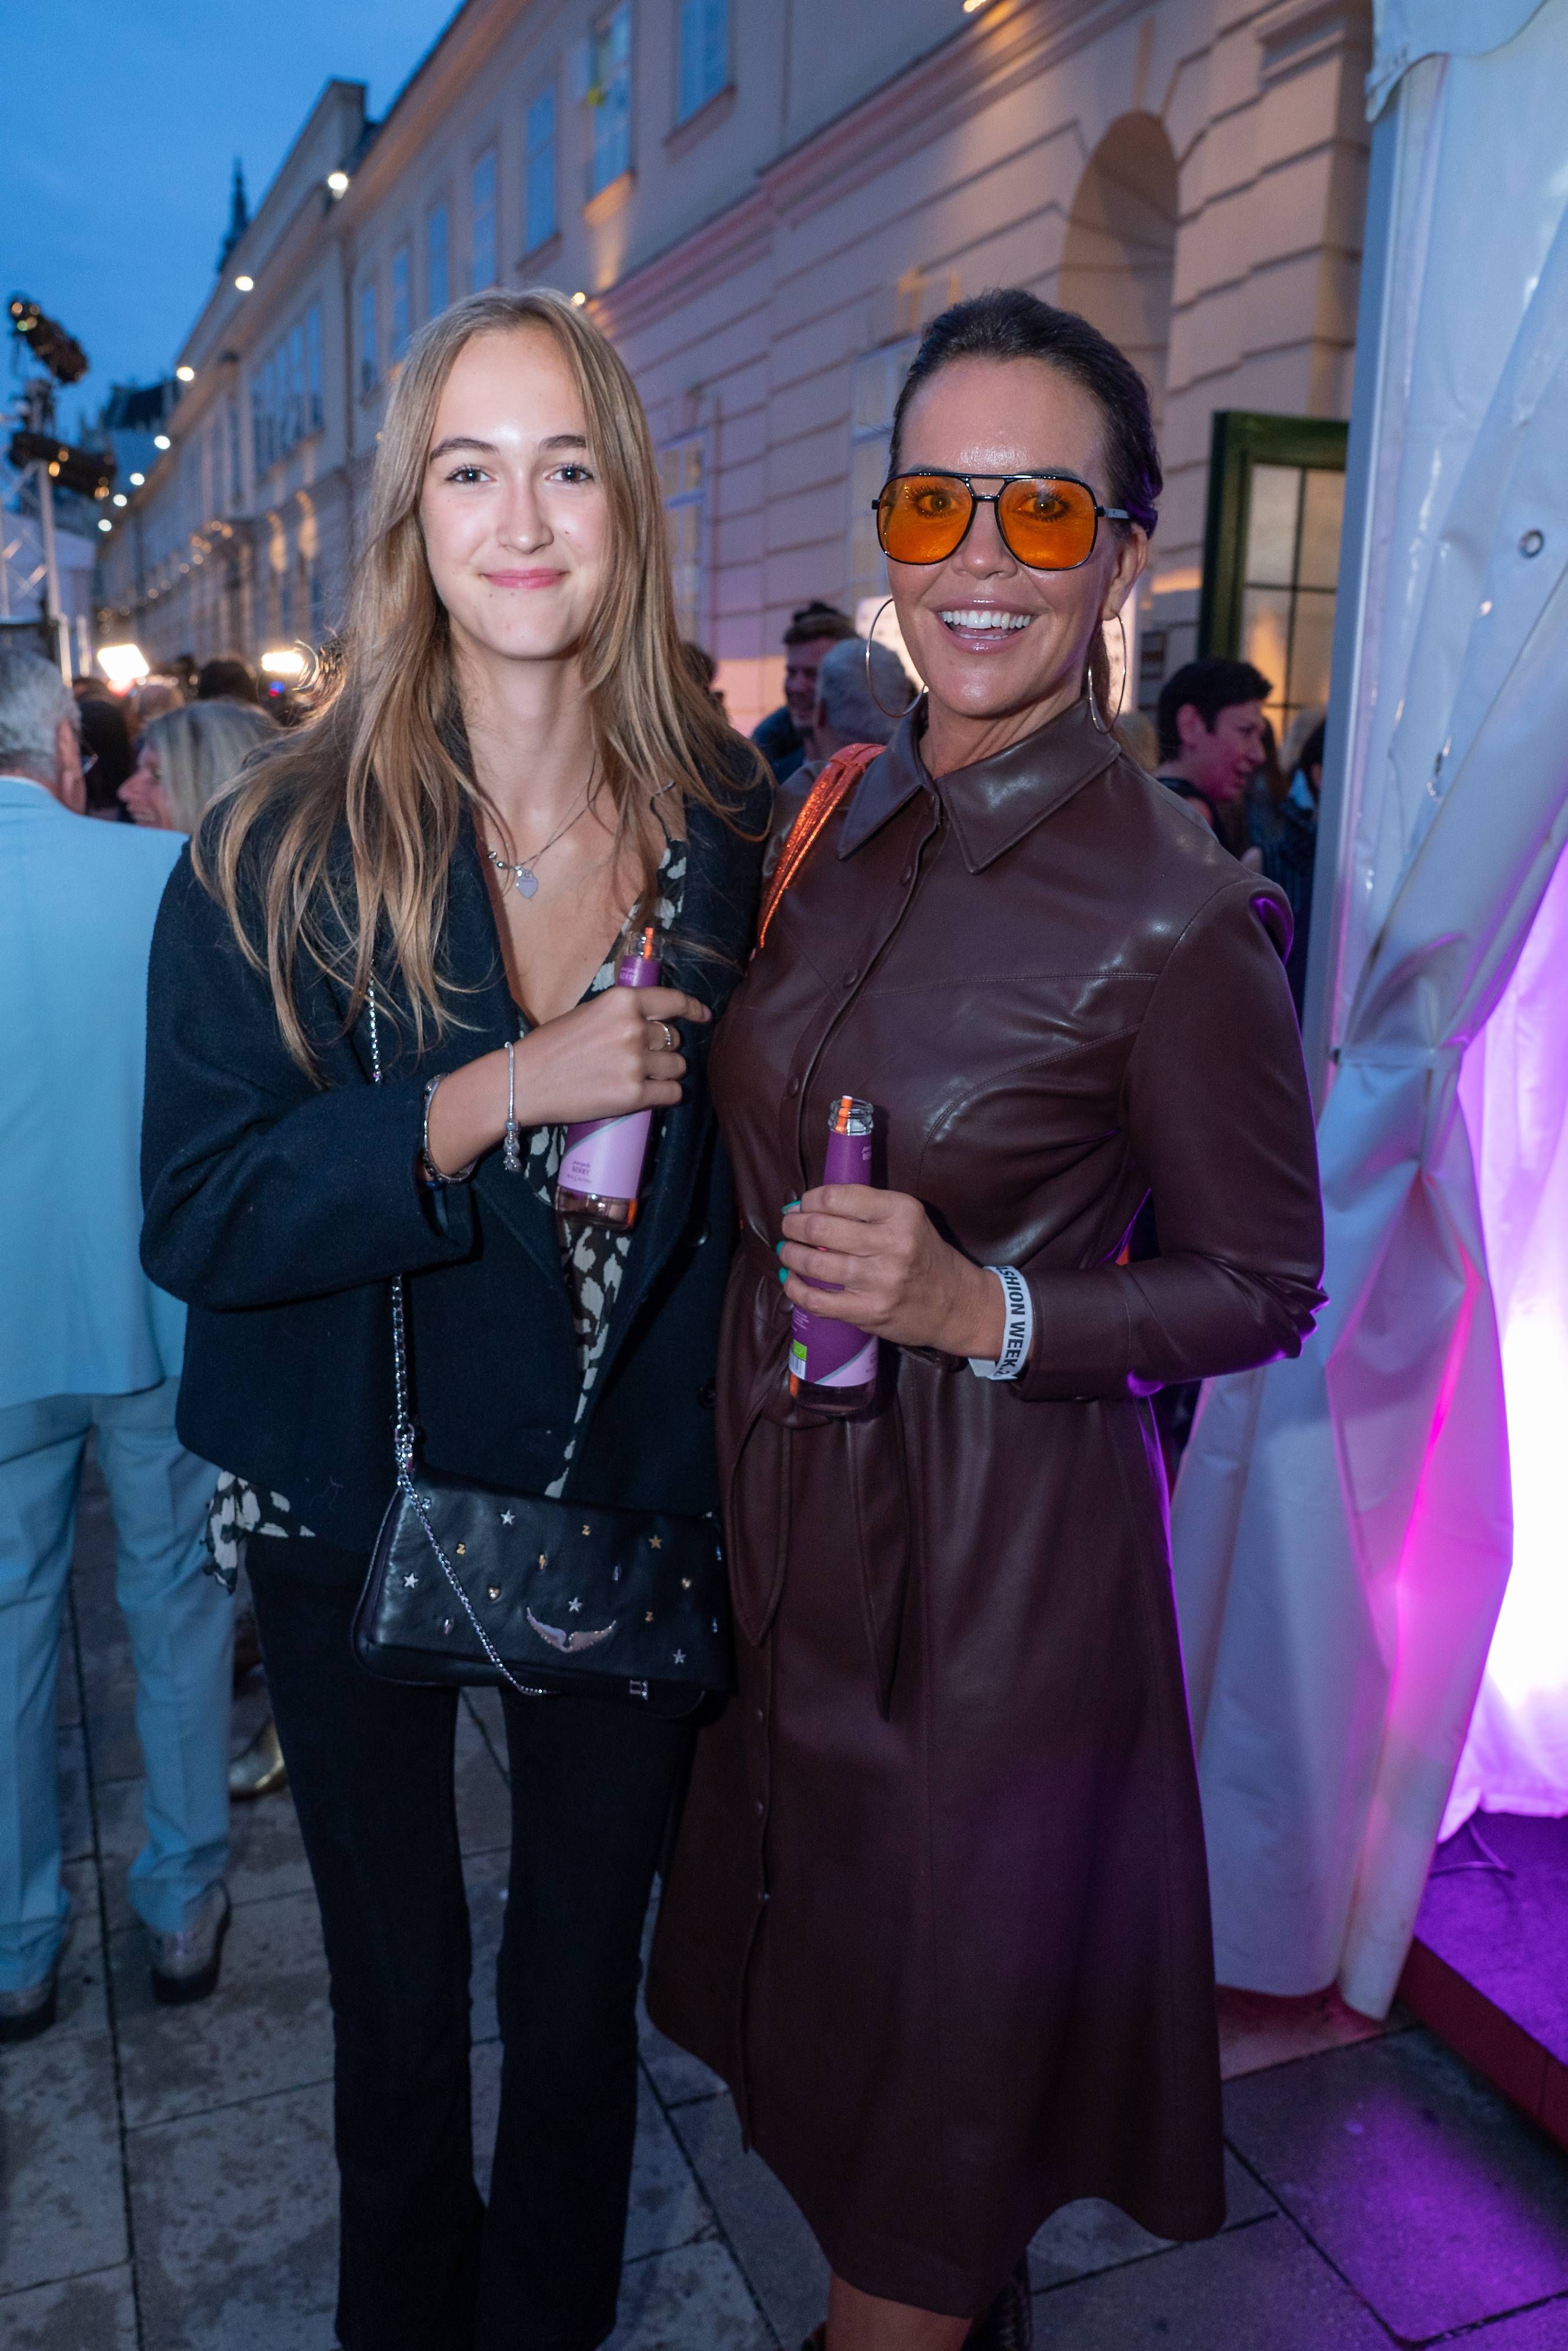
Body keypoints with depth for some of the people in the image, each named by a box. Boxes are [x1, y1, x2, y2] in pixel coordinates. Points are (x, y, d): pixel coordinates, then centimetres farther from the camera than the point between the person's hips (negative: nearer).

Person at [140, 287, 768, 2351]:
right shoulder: (285, 847, -12)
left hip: (632, 1503, 2)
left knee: (585, 1985, 20)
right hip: (365, 1509, -1)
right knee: (398, 1992, 21)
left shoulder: (726, 826, -5)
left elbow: (735, 1157, 5)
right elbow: (196, 1216, -16)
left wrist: (737, 1463, -2)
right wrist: (501, 1096, -26)